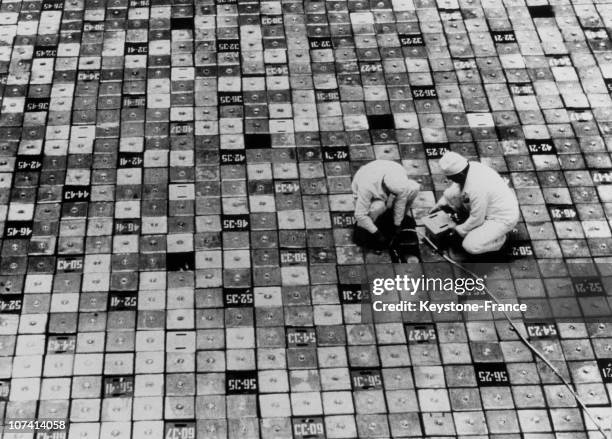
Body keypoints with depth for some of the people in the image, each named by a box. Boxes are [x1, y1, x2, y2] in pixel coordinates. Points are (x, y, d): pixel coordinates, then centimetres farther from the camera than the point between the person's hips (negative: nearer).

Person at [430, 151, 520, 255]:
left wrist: (459, 230, -8)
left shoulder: (476, 188, -36)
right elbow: (456, 185, 11)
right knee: (450, 194, -1)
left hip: (504, 219, -9)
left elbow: (477, 219, -24)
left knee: (470, 246, -19)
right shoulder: (470, 167, -12)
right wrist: (440, 203, 14)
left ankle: (500, 237, 5)